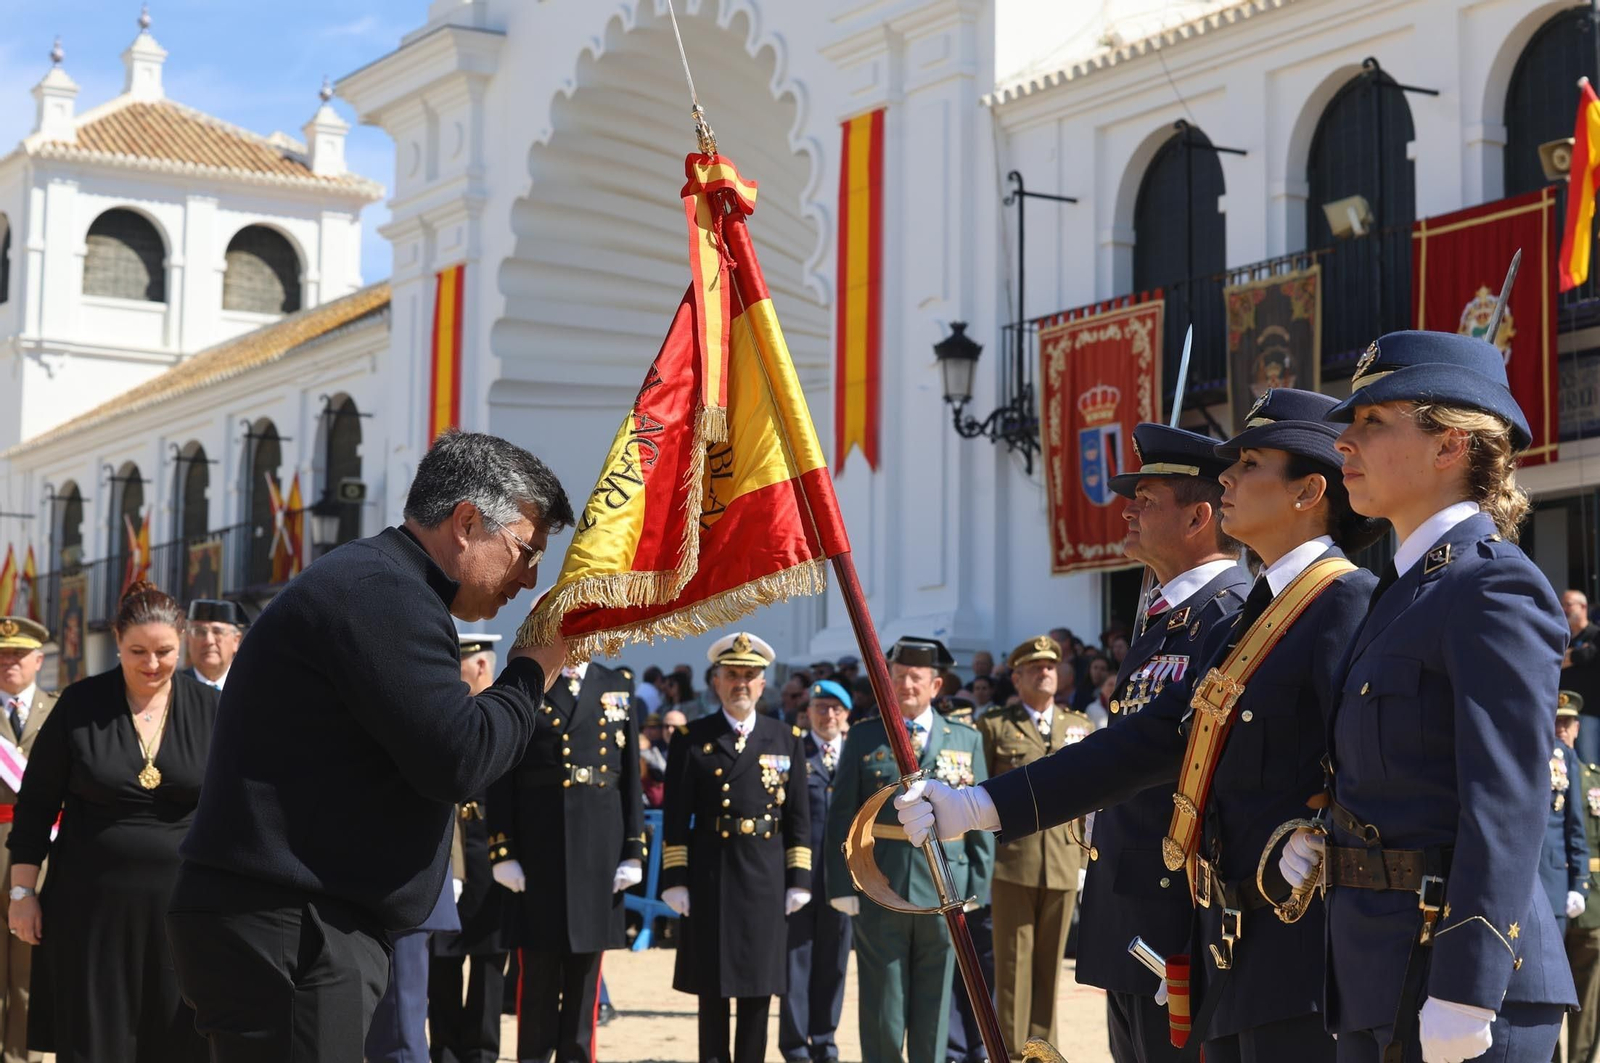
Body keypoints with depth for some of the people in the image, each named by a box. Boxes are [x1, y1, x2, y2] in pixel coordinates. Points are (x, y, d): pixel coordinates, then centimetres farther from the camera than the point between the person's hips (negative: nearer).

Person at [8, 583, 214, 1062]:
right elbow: (36, 803, 3)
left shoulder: (209, 709, 1)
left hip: (182, 903, 1)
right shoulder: (79, 705, -1)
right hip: (91, 904, 0)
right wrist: (22, 891, 1)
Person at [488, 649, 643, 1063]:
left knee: (586, 970, 6)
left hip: (600, 845, 3)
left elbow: (631, 777, 8)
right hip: (537, 844, -2)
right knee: (539, 971, 1)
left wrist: (633, 852, 2)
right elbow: (501, 780, -1)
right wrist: (503, 853, -8)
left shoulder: (617, 690, 11)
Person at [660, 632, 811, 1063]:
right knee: (712, 987, 4)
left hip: (766, 878, 1)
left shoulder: (787, 740, 7)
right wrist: (674, 880, -6)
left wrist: (799, 879, -1)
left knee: (758, 987, 5)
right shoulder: (691, 739, 2)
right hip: (710, 877, -1)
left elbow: (799, 816, 5)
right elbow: (676, 817, 0)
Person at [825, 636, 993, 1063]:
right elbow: (841, 817, 2)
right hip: (879, 890, -1)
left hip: (943, 890, 1)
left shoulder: (966, 741, 7)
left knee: (934, 1006, 8)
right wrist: (843, 885, -6)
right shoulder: (863, 738, 4)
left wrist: (977, 889, 0)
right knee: (881, 1000, 3)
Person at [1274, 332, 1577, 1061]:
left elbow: (1507, 805, -20)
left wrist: (1464, 999, -24)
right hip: (1379, 974, 9)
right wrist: (1306, 831, 3)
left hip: (1455, 972, -9)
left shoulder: (1495, 587, -13)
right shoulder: (1407, 585, 16)